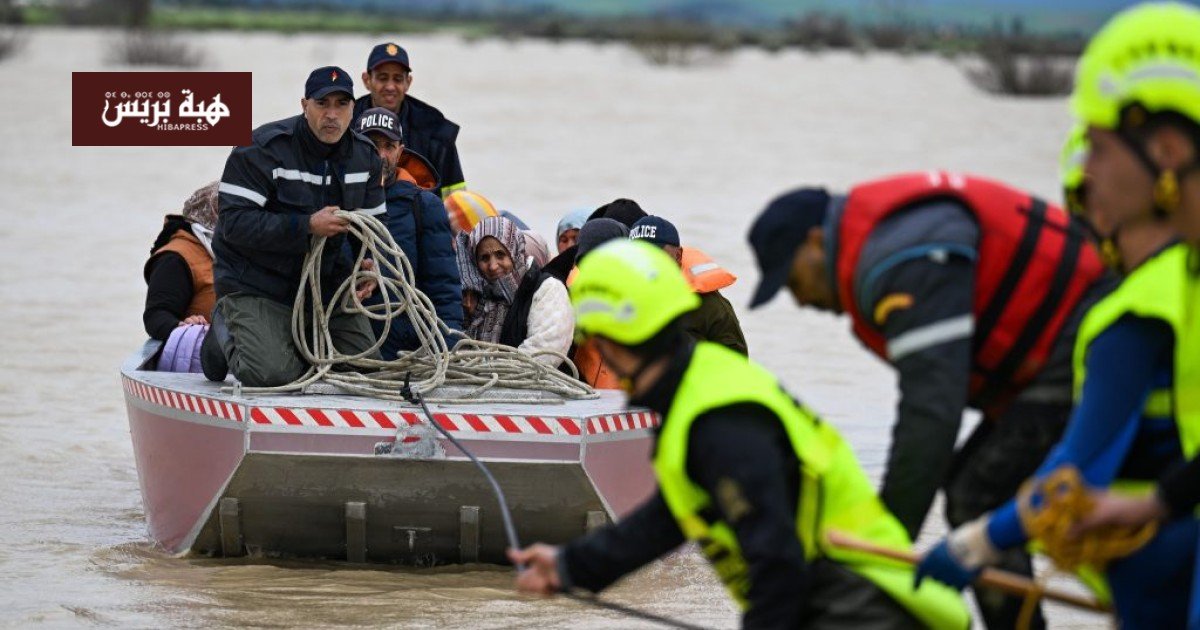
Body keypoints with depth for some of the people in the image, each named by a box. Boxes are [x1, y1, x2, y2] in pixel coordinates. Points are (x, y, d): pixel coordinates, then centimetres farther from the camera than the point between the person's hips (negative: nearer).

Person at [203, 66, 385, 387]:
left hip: (327, 282, 6)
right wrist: (307, 227, -31)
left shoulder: (365, 156, 3)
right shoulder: (262, 149, -17)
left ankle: (298, 339, 26)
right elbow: (235, 223, -23)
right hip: (256, 284, -6)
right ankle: (226, 334, 12)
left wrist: (364, 269, -12)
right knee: (273, 374, -23)